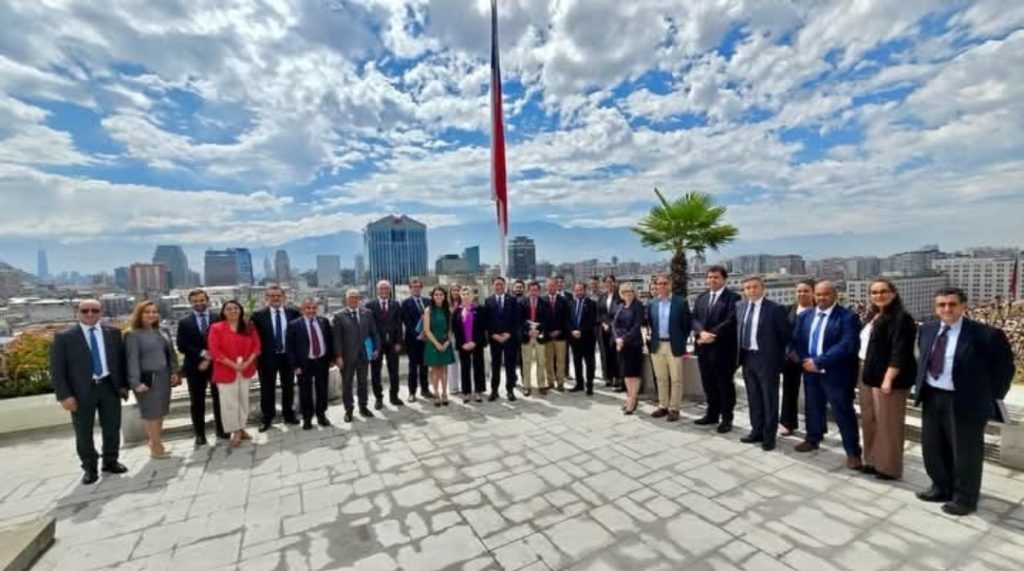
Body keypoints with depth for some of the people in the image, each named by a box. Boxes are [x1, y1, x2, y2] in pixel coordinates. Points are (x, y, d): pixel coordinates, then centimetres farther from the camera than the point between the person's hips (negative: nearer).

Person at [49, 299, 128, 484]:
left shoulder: (113, 333, 4)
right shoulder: (64, 337, -4)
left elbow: (121, 359, 8)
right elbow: (57, 368, -4)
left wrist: (123, 384, 3)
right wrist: (64, 395, -10)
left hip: (109, 387, 2)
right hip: (81, 391, -2)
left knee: (112, 428, 10)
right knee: (83, 432, 8)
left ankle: (110, 461, 27)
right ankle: (89, 468, 23)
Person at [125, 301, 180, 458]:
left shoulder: (163, 332, 11)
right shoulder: (133, 335, -7)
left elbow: (171, 353, 15)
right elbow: (132, 359, -12)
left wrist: (174, 372, 7)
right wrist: (136, 382, -18)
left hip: (164, 377, 6)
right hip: (147, 379, -6)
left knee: (160, 412, 12)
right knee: (152, 413, 2)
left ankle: (156, 444, 24)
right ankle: (156, 448, 12)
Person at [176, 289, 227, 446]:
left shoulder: (219, 319, 1)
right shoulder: (184, 322, 2)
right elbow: (181, 346, -4)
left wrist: (210, 358, -12)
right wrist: (202, 353, -15)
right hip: (195, 367, 0)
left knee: (219, 399, 8)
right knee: (197, 402, 8)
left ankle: (221, 429, 21)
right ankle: (199, 434, 19)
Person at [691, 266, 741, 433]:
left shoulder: (733, 297, -5)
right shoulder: (701, 297, 14)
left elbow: (730, 321, -15)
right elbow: (694, 319, 6)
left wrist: (712, 335, -16)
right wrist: (701, 332, -13)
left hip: (723, 348, -6)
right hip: (704, 348, 6)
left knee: (725, 385, 6)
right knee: (708, 384, 15)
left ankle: (726, 419, 18)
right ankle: (712, 414, 29)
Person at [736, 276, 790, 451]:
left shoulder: (775, 308, -12)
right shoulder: (739, 306, 5)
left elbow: (786, 334, -6)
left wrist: (776, 352, -1)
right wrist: (740, 352, 11)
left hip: (766, 358, -6)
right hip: (747, 358, 6)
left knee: (769, 398, 6)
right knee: (753, 397, 15)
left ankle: (769, 436, 18)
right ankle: (757, 431, 29)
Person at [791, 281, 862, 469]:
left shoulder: (847, 317, -11)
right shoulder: (805, 316, 8)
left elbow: (847, 345, -21)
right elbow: (796, 340, 9)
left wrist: (819, 361, -22)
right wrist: (805, 360, -7)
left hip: (836, 374, -6)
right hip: (811, 371, 6)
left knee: (843, 413, 4)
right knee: (813, 408, 19)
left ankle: (853, 452, 19)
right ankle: (813, 439, 37)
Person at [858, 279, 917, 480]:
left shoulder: (901, 318, -12)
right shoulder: (872, 316, 13)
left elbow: (900, 353, -18)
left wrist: (889, 379, -24)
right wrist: (862, 374, 18)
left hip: (886, 378, -8)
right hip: (868, 376, 8)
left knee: (888, 424, 2)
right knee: (869, 421, 14)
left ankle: (889, 467, 15)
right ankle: (873, 461, 26)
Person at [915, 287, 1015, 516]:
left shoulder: (985, 334, -14)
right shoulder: (927, 330, 3)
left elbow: (1004, 367, -5)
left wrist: (991, 397, -5)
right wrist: (921, 387, 12)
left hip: (965, 401, -5)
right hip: (932, 398, 5)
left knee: (965, 454, 10)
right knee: (933, 449, 17)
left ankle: (964, 499, 27)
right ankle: (941, 488, 36)